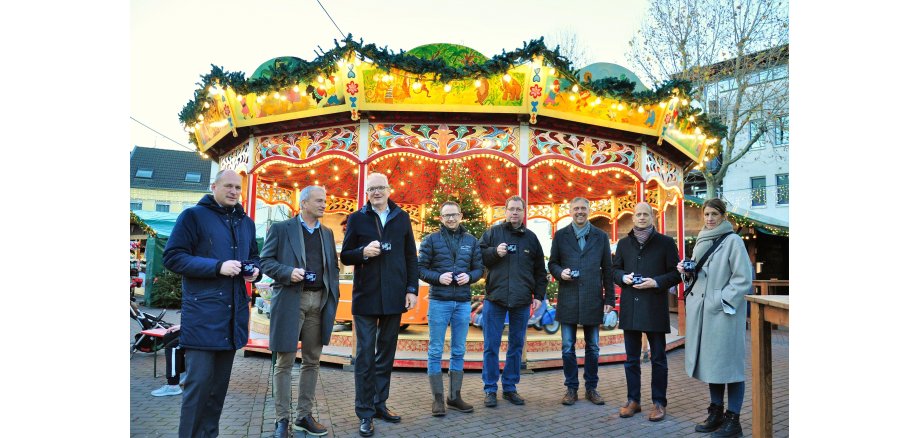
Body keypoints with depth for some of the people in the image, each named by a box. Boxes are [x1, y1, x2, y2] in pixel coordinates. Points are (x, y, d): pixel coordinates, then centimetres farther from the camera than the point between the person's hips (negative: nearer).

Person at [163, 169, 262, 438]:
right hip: (202, 313, -6)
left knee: (220, 382, 12)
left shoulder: (246, 222, 16)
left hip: (233, 314, 6)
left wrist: (254, 270, 1)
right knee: (199, 381, -6)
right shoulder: (193, 216, -3)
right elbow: (172, 257, -9)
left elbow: (254, 257, 25)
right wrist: (218, 266, -19)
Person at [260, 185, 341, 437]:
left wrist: (333, 295, 4)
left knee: (312, 361, 10)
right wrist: (288, 272, -18)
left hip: (319, 301, 5)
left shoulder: (327, 233, 15)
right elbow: (266, 261, -3)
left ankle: (305, 416, 20)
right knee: (285, 361, 1)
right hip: (290, 300, -5)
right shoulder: (281, 229, 1)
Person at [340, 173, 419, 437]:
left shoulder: (402, 217, 7)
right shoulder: (356, 218, 2)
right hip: (366, 296, -2)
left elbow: (411, 257, 8)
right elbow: (345, 256, 4)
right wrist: (363, 252, -17)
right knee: (365, 355, 1)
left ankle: (380, 404, 25)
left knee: (386, 353, 12)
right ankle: (365, 413, 10)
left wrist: (412, 289, 1)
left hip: (394, 297, 3)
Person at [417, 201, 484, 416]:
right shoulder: (432, 239, 1)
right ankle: (438, 398, 12)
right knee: (435, 351, 2)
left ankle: (455, 396, 22)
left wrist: (469, 276, -11)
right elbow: (421, 268, -1)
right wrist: (438, 277, -17)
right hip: (439, 301, -3)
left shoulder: (471, 241, 9)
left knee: (459, 351, 11)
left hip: (463, 302, 3)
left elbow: (479, 268, 9)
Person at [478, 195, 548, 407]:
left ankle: (510, 387, 22)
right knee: (491, 346, 1)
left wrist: (538, 295, 7)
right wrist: (495, 252, -13)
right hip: (495, 298, -2)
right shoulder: (492, 232, 4)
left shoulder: (531, 237, 11)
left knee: (516, 346, 10)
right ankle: (490, 389, 12)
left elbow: (539, 270, 13)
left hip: (522, 302, 3)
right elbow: (479, 257, 3)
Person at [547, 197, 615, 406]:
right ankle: (571, 388, 16)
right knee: (568, 347, 4)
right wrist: (560, 272, -14)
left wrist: (609, 298, 3)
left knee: (592, 348, 9)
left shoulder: (601, 236, 8)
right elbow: (552, 263, 9)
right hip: (568, 299, 0)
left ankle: (591, 388, 21)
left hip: (593, 299, 1)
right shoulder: (560, 235, 6)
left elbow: (607, 269, 7)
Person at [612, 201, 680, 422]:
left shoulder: (666, 243, 0)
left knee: (658, 358, 6)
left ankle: (658, 402, 17)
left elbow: (675, 274, -1)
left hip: (655, 308, -3)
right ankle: (633, 400, 22)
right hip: (630, 307, 4)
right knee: (631, 358, 11)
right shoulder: (624, 243, 11)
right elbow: (615, 270, 16)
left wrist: (656, 282, -16)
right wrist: (624, 277, -5)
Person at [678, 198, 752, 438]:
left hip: (724, 311, -7)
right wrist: (687, 271, 3)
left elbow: (743, 278, -11)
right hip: (702, 310, 7)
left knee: (728, 362, -2)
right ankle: (716, 413, 23)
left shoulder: (732, 240, -6)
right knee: (710, 361, 12)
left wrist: (722, 301, -16)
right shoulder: (701, 241, 15)